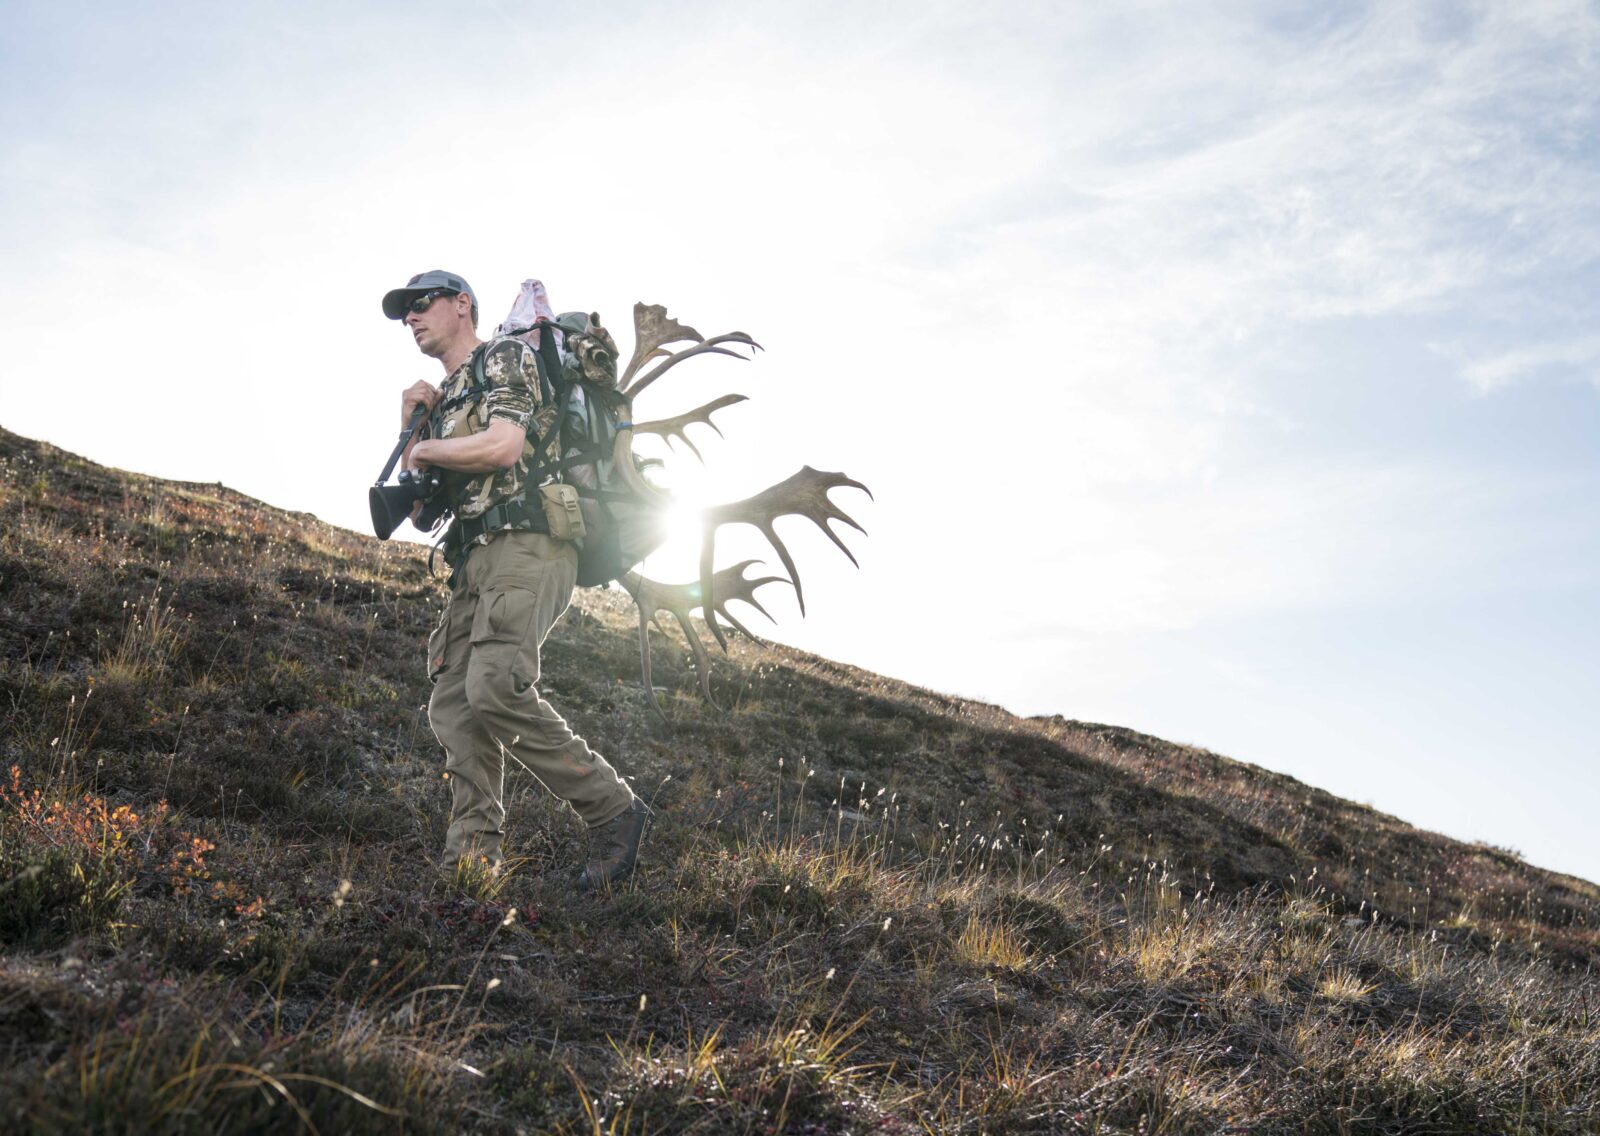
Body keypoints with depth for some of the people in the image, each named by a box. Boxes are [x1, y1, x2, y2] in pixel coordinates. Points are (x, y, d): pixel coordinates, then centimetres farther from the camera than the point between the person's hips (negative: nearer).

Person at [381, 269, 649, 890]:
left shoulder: (505, 358, 4)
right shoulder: (444, 400, 29)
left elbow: (503, 446, -14)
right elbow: (420, 508, 26)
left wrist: (427, 448, 3)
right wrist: (412, 425, 14)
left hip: (525, 547, -9)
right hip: (476, 560, 9)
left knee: (495, 688, -25)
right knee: (453, 704, -3)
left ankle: (612, 811, -16)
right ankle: (472, 858, -4)